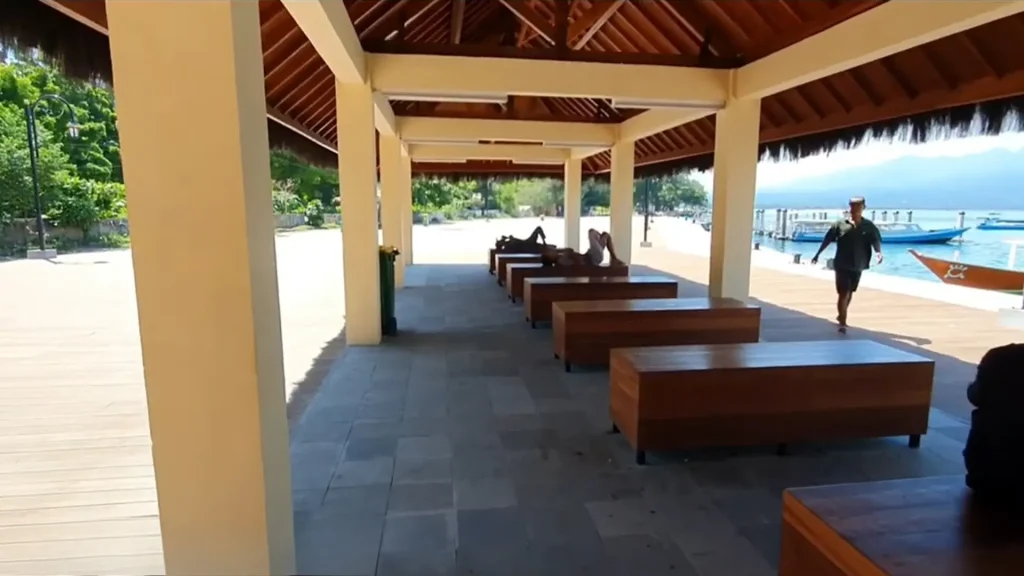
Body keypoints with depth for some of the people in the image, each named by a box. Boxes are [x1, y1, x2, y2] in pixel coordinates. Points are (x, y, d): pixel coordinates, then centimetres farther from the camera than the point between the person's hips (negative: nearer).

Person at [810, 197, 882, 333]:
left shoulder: (869, 226, 0)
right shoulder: (841, 224, -5)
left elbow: (876, 240, -9)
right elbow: (827, 239, 0)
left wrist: (878, 252, -29)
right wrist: (817, 254, 0)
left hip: (858, 266, 3)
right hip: (842, 265, -3)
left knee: (850, 293, 18)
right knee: (843, 293, -7)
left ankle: (841, 316, 38)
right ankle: (842, 323, -3)